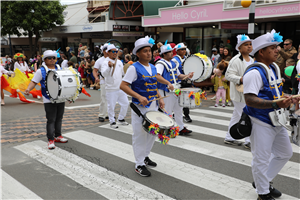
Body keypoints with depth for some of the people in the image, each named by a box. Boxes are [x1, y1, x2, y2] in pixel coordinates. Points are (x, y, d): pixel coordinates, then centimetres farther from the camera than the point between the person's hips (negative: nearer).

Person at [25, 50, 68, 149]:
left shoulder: (59, 69, 10)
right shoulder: (41, 71, -4)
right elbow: (34, 82, -8)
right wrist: (28, 89, -25)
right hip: (49, 100, -5)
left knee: (59, 118, 15)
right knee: (51, 120, -3)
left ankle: (58, 136, 30)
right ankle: (50, 140, 5)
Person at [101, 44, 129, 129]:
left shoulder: (119, 62, 11)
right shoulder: (105, 63, -10)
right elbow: (104, 74, -30)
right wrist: (109, 67, -43)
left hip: (120, 88, 6)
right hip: (111, 89, -6)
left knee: (125, 103, 10)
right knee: (111, 106, 2)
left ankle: (121, 119, 28)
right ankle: (112, 121, 18)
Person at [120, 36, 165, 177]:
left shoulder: (153, 68, 10)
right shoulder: (134, 68, -11)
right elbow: (123, 85, -16)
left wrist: (160, 99, 7)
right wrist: (139, 97, -25)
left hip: (153, 106, 7)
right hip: (140, 107, -7)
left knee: (153, 133, 16)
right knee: (139, 135, 2)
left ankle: (145, 156, 36)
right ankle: (139, 165, 14)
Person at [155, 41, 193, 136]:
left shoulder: (173, 63, 13)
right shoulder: (160, 64, -14)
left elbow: (178, 75, 20)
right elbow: (157, 76, -31)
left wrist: (186, 76, 0)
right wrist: (168, 83, -42)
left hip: (175, 90, 9)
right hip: (166, 92, -8)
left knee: (179, 109, 14)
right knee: (167, 112, 1)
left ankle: (181, 128, 26)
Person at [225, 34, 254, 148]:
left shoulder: (251, 60, 14)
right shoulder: (236, 60, -15)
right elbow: (228, 75, -21)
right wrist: (240, 79, -33)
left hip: (248, 94, 9)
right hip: (239, 94, -9)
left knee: (236, 116, 16)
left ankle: (229, 138, 27)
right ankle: (249, 142, 6)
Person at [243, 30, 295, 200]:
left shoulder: (275, 68, 10)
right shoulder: (254, 73, -20)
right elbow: (250, 100, -29)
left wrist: (286, 98, 6)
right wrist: (275, 104, -36)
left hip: (276, 121, 10)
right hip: (261, 123, -10)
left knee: (286, 153, 22)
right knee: (262, 159, 4)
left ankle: (263, 181, 37)